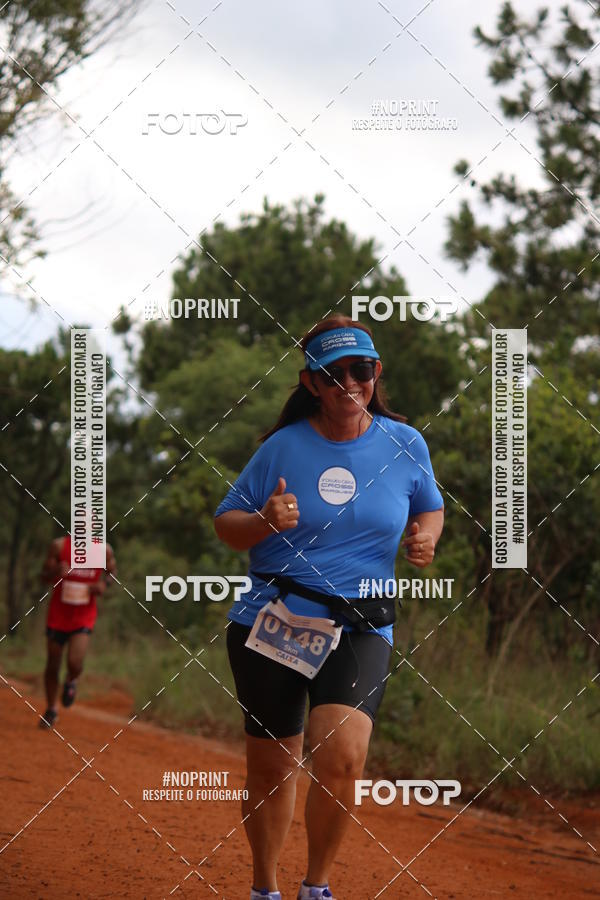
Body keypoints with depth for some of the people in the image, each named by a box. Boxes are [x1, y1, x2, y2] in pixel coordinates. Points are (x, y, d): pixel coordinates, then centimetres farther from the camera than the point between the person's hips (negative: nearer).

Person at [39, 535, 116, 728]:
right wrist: (56, 572, -25)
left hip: (84, 616, -1)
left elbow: (112, 572, 13)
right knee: (52, 665, 8)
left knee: (75, 663, -18)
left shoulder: (104, 550, -4)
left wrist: (104, 584, -10)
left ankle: (71, 682, 20)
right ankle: (51, 710, 29)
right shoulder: (59, 545, -7)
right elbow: (44, 575, -2)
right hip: (59, 613, 1)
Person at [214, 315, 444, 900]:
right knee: (271, 768, 7)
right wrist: (264, 523, -18)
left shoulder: (404, 445, 3)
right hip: (270, 625, 0)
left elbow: (430, 507, 20)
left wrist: (425, 537, -2)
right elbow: (226, 524, 4)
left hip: (360, 629, 0)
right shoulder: (283, 447, -2)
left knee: (341, 759, -20)